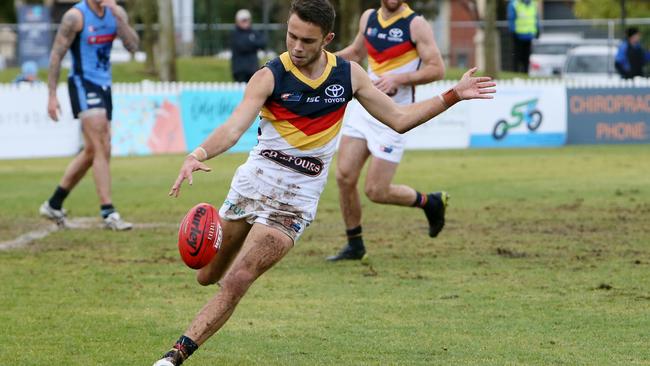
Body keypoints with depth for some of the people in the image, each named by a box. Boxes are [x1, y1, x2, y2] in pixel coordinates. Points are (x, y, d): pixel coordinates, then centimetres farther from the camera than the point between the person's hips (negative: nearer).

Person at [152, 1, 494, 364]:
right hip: (252, 184, 1)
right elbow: (234, 128, -25)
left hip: (294, 201, -1)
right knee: (209, 277, 16)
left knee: (236, 282, -16)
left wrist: (453, 95, 3)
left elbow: (399, 119, 9)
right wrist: (198, 155, -46)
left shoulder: (349, 74, -2)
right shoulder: (270, 77, -12)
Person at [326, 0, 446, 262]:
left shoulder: (415, 25, -11)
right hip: (363, 109, 6)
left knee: (376, 191, -6)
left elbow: (437, 69, -13)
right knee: (344, 177, -2)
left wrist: (397, 78, -23)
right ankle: (355, 245, 15)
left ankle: (431, 203, 20)